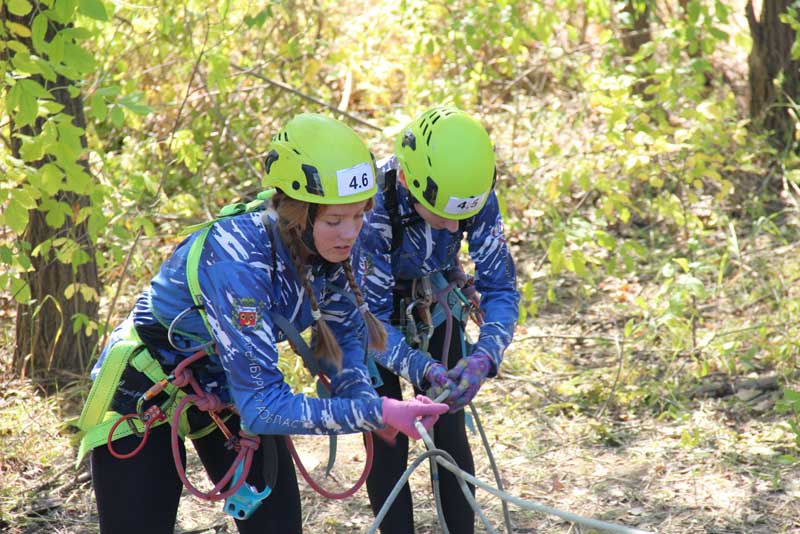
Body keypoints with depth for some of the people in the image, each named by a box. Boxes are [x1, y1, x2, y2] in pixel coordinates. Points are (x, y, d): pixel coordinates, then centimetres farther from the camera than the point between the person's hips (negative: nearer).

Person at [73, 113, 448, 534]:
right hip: (146, 396, -6)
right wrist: (376, 413, -45)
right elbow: (262, 408, -40)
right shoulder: (238, 261, -37)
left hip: (229, 390, 6)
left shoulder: (323, 249, -17)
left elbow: (343, 329, 1)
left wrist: (363, 399, -19)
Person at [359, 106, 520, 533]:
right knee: (388, 444, -8)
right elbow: (370, 316, -32)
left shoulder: (477, 197, -28)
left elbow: (500, 286, -22)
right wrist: (421, 369, -48)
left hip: (432, 307, 3)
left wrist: (484, 356, -40)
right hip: (369, 311, -3)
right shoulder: (371, 203, -38)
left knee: (450, 435, -2)